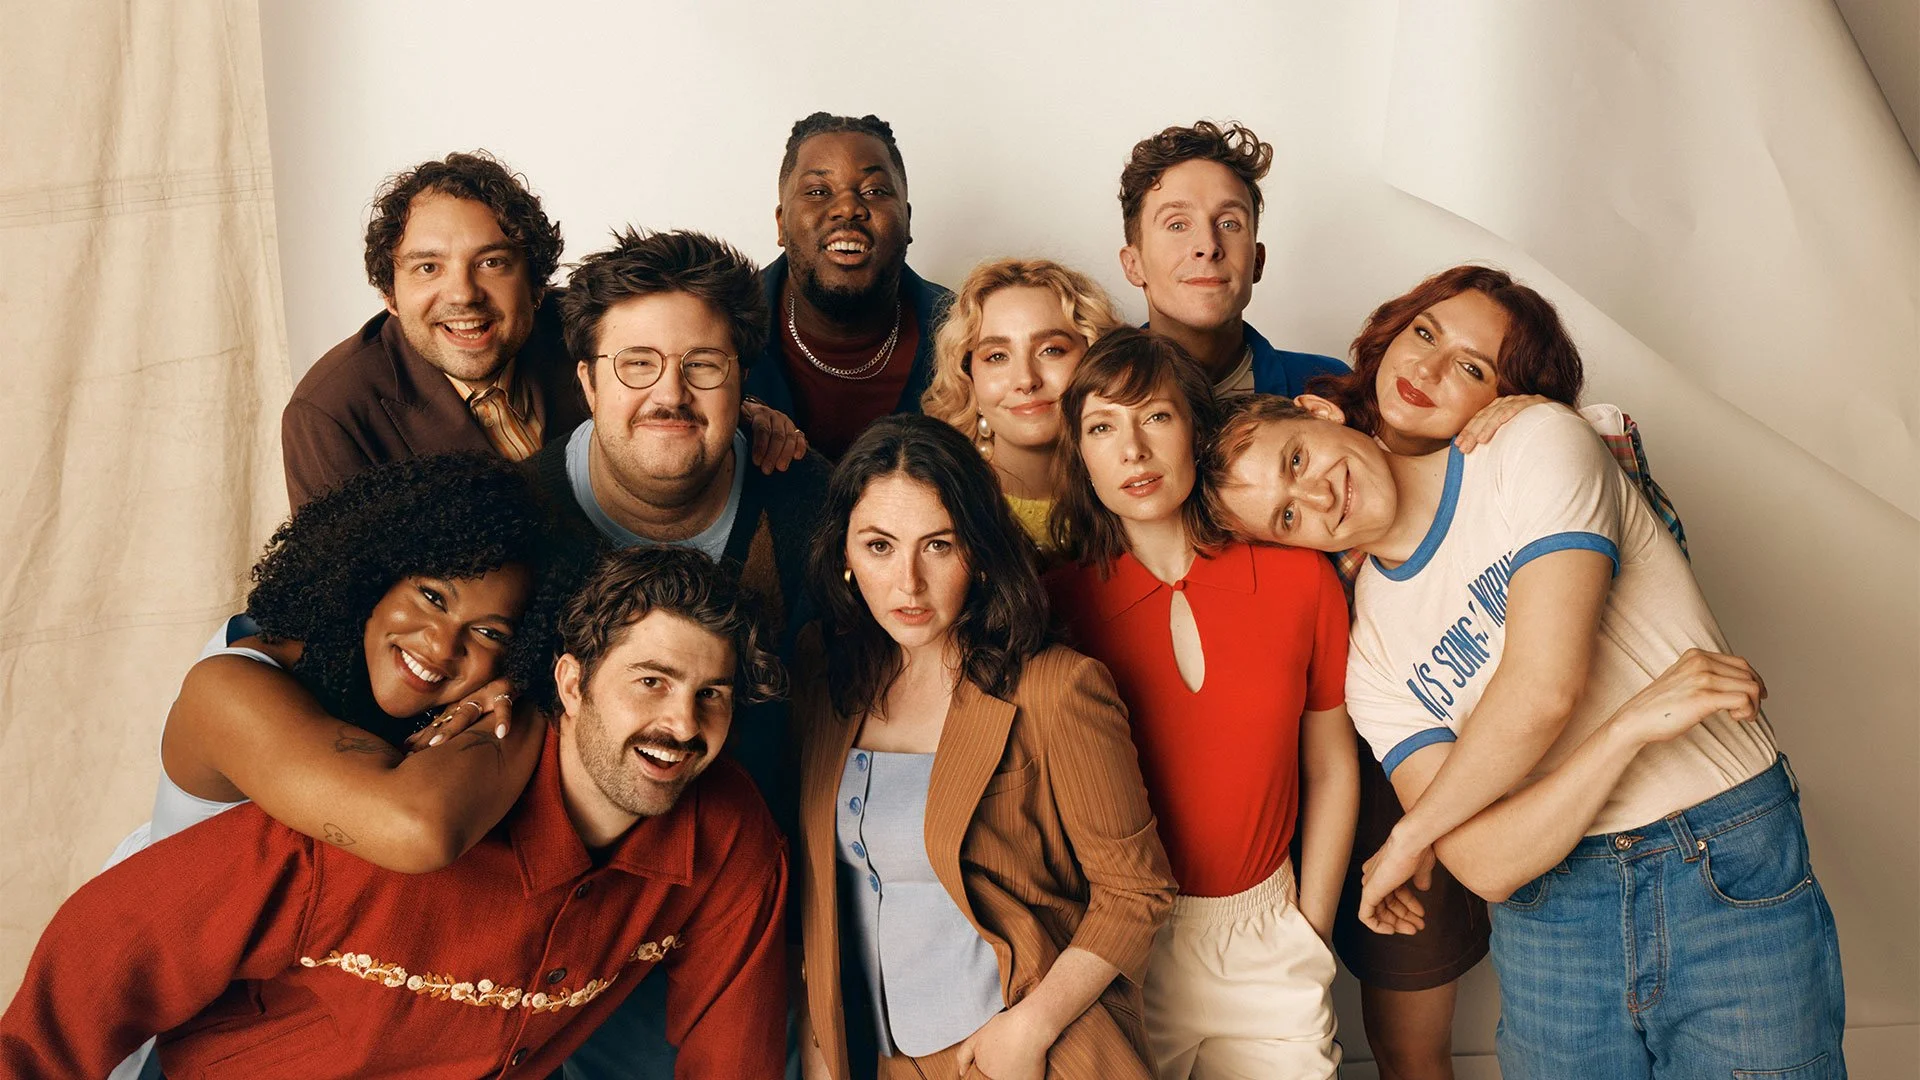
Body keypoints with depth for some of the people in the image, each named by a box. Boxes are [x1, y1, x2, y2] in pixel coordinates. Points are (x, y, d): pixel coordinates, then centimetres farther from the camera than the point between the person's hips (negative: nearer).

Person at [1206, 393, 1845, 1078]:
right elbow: (1485, 868, -11)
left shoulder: (1537, 445, -10)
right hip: (1551, 920, 3)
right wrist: (1631, 723, -23)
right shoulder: (1368, 656, -1)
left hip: (1736, 873, -3)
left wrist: (1410, 839, -5)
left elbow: (1544, 691, -19)